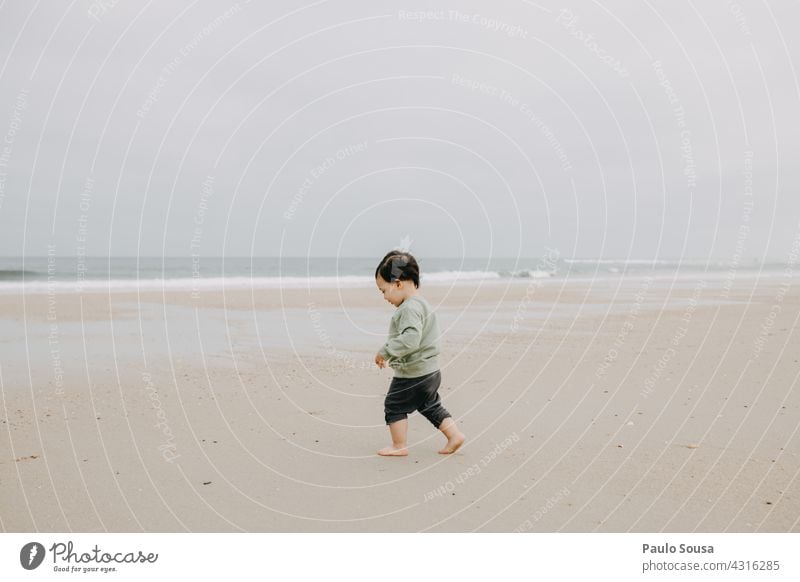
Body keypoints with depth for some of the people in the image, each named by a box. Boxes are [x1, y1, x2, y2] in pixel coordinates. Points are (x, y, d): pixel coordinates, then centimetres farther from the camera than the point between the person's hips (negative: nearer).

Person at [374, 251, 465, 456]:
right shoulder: (419, 303, 11)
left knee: (394, 406, 7)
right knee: (431, 406, 21)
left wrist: (385, 351, -27)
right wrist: (389, 355, 20)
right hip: (429, 371, 10)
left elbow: (410, 338, -34)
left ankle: (399, 446, 17)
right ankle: (454, 435, 22)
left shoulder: (410, 308, -22)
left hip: (412, 374, -10)